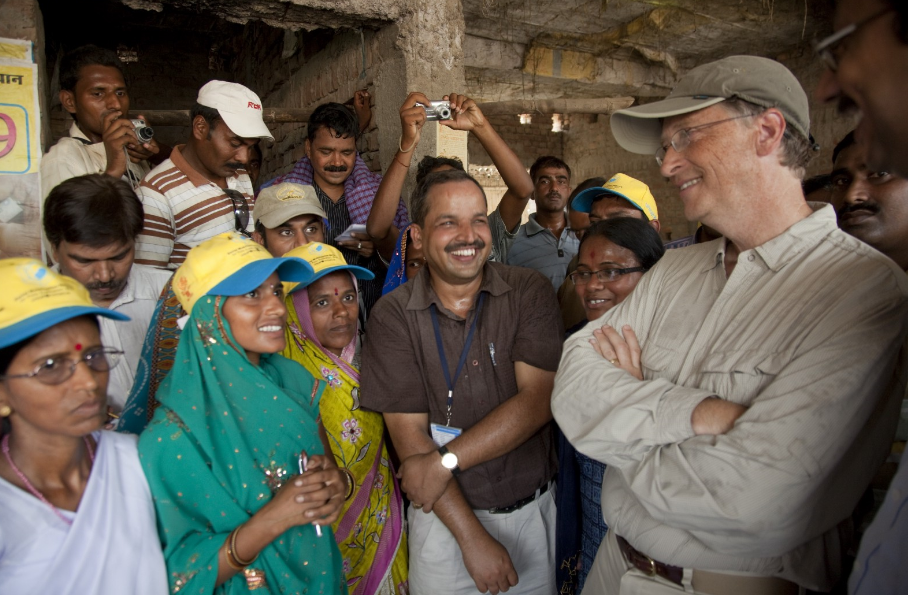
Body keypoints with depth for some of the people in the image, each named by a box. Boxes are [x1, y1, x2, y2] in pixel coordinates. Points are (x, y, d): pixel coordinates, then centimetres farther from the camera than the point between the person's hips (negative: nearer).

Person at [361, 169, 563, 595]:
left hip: (531, 509, 2)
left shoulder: (529, 292, -8)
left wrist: (446, 460, -20)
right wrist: (472, 536, -16)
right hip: (443, 516, -1)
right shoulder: (392, 315, -10)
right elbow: (409, 434, -14)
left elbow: (537, 400, -16)